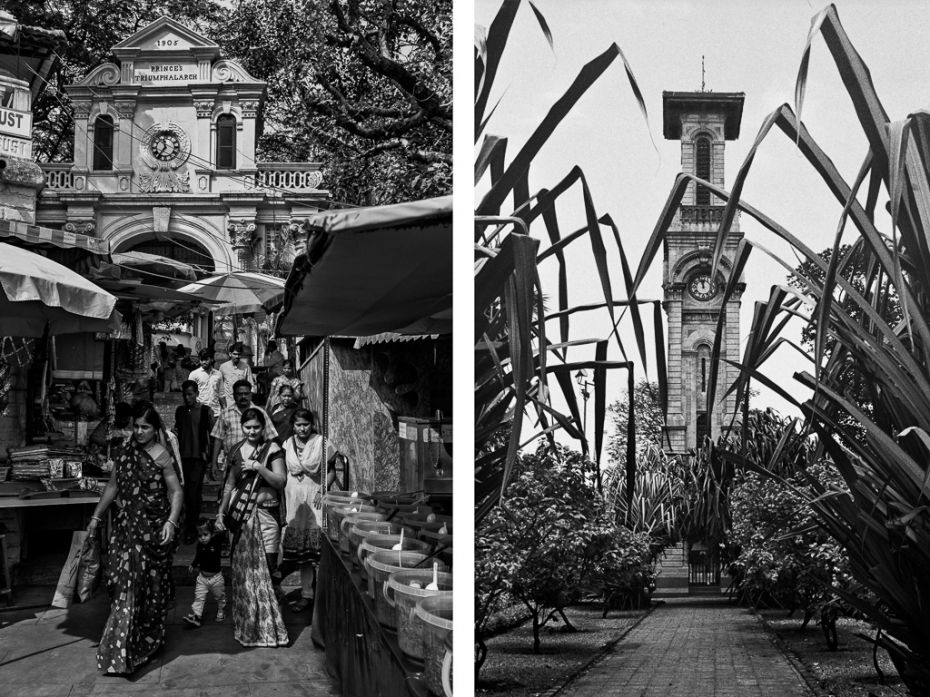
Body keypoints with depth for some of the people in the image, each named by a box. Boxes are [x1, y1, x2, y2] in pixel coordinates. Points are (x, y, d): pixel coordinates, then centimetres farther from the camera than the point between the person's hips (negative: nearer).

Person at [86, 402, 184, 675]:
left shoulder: (162, 456, -8)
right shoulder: (126, 454, 7)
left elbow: (176, 492, -10)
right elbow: (113, 486, 16)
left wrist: (171, 522, -23)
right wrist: (96, 517, 14)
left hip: (153, 529, -4)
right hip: (126, 527, 4)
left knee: (151, 584, 5)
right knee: (126, 583, 2)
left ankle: (149, 638, 19)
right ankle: (123, 649, 13)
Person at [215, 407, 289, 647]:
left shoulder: (272, 449, -2)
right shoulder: (236, 451, 11)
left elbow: (281, 482, -8)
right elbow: (230, 485, 18)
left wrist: (259, 468, -19)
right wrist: (221, 512, 13)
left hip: (265, 514, -4)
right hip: (241, 514, 4)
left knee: (266, 567, -8)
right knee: (242, 568, 5)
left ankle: (268, 625, 1)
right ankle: (247, 624, 16)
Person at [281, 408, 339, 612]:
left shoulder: (321, 443, -3)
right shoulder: (288, 444, 8)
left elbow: (331, 471, -1)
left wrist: (322, 490, -14)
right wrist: (283, 503, 5)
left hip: (314, 498, -3)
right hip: (294, 499, 4)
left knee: (317, 547, -8)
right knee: (300, 549, 5)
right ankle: (306, 593, 12)